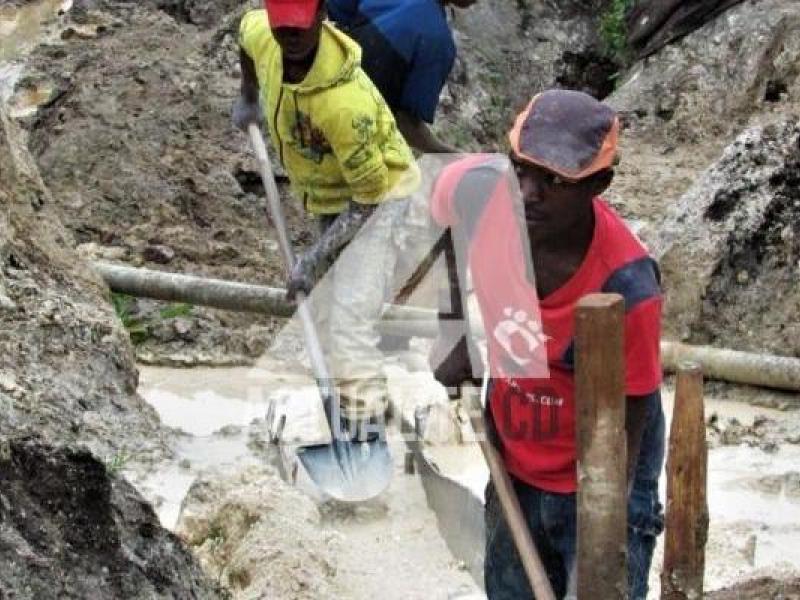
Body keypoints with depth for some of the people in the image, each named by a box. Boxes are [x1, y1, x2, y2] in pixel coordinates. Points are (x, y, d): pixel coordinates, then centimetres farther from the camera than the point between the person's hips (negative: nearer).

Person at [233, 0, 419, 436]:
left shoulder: (344, 101, -39)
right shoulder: (261, 35, -19)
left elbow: (369, 196, -30)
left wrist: (316, 259, -28)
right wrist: (248, 98, 19)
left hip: (377, 194, -8)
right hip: (325, 196, 8)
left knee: (349, 313, -23)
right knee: (325, 312, 20)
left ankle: (359, 416, -23)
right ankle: (342, 391, 37)